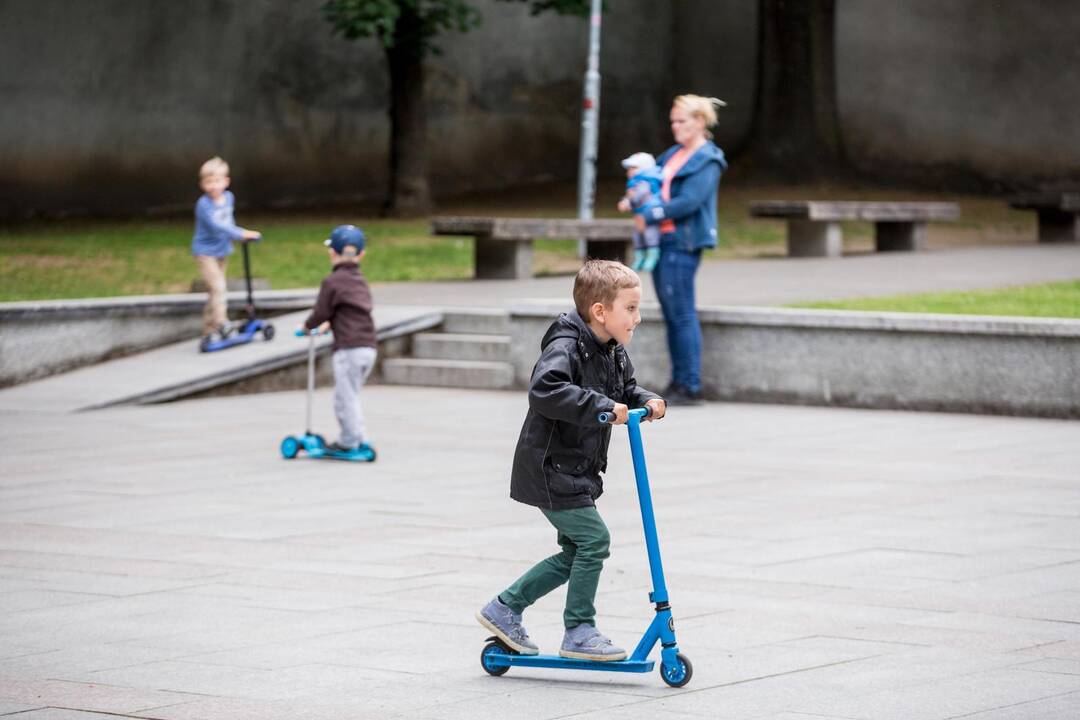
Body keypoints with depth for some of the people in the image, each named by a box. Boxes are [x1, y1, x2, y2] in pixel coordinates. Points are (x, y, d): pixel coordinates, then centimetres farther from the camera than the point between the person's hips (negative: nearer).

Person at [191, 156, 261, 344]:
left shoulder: (228, 197, 0)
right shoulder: (204, 204, -24)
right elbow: (216, 226, -34)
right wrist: (241, 234, -35)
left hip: (221, 252, 7)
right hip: (205, 252, -7)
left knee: (214, 293, 11)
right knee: (217, 287, -22)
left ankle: (209, 331, 17)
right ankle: (221, 322, -24)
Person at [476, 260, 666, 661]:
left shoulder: (614, 352, 7)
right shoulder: (566, 346, -22)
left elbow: (626, 389, 22)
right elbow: (544, 389, -38)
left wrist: (646, 401, -1)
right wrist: (601, 406, -38)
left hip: (578, 473, 10)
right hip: (551, 468, -10)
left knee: (575, 553, 14)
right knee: (593, 539, -11)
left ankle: (504, 610, 24)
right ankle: (579, 633, 1)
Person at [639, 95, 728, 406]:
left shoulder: (706, 161, -9)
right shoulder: (673, 155, 17)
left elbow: (688, 201, -18)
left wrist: (650, 216, -16)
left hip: (683, 242, -9)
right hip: (664, 240, 9)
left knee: (682, 315, -8)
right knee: (672, 315, 10)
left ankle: (691, 386, -5)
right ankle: (678, 381, 15)